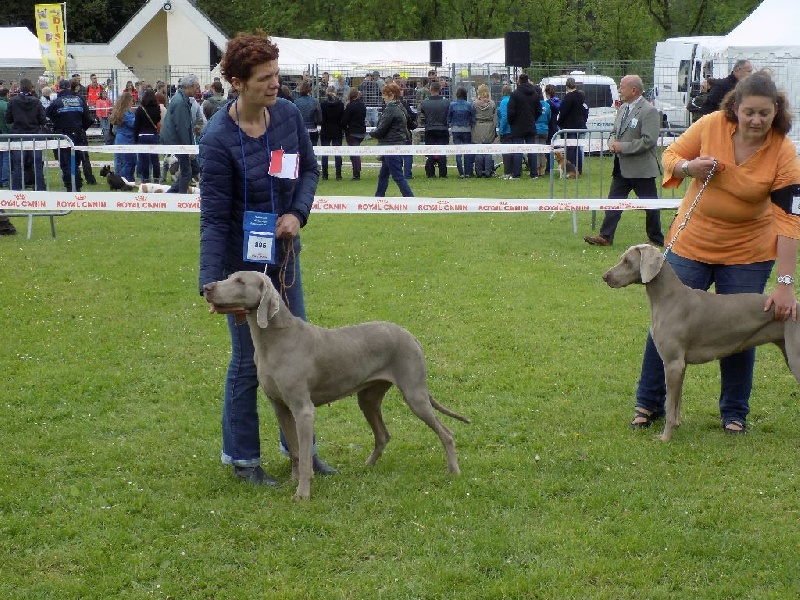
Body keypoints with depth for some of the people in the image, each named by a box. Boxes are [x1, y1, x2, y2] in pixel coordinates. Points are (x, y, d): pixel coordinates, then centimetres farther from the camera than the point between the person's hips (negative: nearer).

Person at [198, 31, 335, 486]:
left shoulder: (289, 114, -6)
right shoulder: (219, 138, -21)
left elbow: (310, 169, 8)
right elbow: (214, 217, -20)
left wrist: (298, 213, -12)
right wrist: (212, 284, -25)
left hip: (285, 253, 6)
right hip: (243, 259, -6)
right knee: (248, 360, 3)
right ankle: (242, 457, 18)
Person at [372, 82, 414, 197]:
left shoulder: (391, 109, -16)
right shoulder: (400, 108, 13)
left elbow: (381, 129, -17)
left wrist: (373, 133, 6)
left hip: (391, 147, -10)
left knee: (398, 176, -8)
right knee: (383, 175, 18)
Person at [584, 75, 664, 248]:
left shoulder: (649, 111, -15)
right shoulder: (622, 109, 13)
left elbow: (648, 140, -22)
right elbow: (615, 132, 23)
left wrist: (623, 147, -20)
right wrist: (612, 142, -1)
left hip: (641, 168, -8)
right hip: (622, 167, 8)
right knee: (614, 201, 6)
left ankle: (656, 240, 14)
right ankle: (605, 237, 9)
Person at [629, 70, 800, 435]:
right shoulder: (710, 126, -14)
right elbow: (670, 157, 1)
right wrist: (689, 167, -24)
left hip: (747, 254, -1)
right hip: (691, 243, 1)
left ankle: (734, 414, 23)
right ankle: (648, 404, 21)